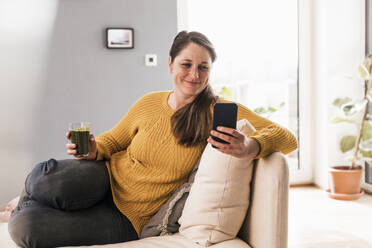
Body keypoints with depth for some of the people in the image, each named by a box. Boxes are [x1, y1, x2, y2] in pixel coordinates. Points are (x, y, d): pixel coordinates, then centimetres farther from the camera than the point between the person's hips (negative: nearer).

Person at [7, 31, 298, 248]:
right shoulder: (148, 104, -1)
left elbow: (287, 139, -16)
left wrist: (250, 147, -38)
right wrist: (93, 149, -10)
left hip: (129, 218, -2)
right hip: (107, 177, 3)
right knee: (47, 180, -34)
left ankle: (31, 213, 15)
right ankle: (28, 203, 5)